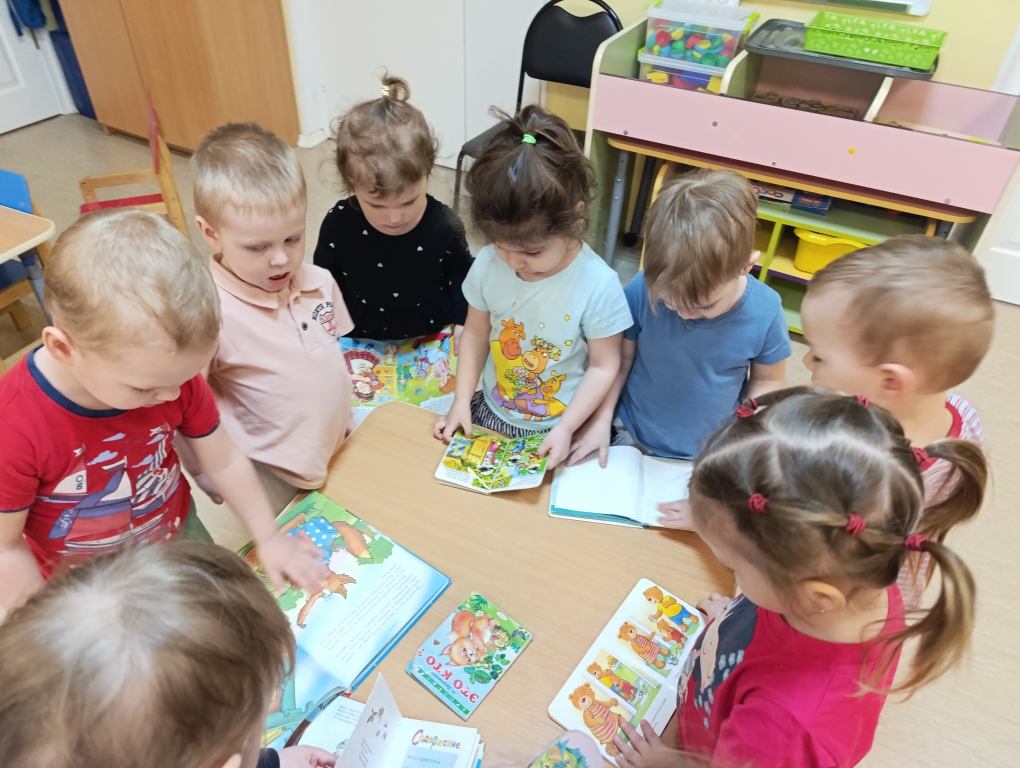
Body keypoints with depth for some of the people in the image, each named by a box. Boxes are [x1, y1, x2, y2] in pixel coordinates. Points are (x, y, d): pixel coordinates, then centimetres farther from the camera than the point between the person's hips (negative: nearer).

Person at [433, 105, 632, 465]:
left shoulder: (598, 284, -23)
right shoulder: (488, 263, -12)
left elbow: (603, 365, -13)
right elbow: (475, 333, 1)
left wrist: (566, 429, -17)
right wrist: (462, 401, -3)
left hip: (557, 432, -3)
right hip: (490, 413, 3)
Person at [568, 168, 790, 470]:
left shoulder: (765, 314, -20)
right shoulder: (641, 290, -23)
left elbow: (767, 381, -4)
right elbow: (621, 358, -8)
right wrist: (601, 419, -7)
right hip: (629, 438, 1)